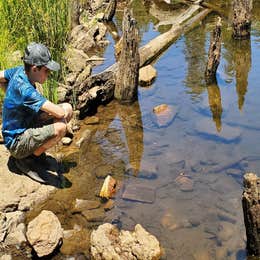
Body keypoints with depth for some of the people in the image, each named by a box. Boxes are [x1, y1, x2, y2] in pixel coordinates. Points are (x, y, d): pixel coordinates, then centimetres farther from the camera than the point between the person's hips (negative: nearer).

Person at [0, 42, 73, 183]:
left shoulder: (19, 71, -5)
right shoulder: (24, 88, -32)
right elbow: (59, 113, -35)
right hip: (16, 143, -9)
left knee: (68, 108, 2)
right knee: (60, 127, -33)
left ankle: (36, 149, 11)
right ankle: (25, 159, -8)